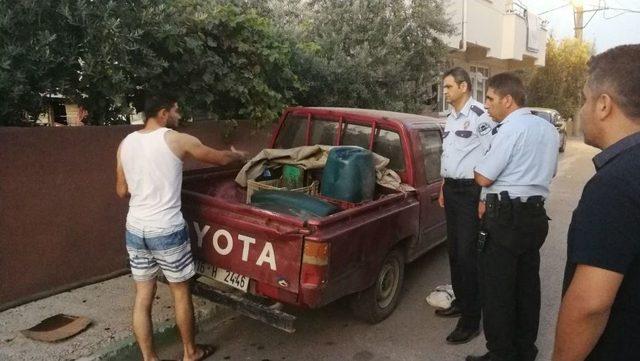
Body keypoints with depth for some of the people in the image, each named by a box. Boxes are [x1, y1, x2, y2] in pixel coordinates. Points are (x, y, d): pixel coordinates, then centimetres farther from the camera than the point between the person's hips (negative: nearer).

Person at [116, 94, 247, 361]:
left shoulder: (125, 144, 6)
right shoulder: (177, 140, -9)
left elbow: (121, 191, 12)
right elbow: (222, 158, 3)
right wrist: (239, 155, 24)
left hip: (135, 229, 6)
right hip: (167, 230, -5)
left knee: (143, 296, 13)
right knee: (181, 292, 12)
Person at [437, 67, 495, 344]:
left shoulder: (479, 115, -15)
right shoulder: (451, 118, 14)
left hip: (470, 191, -9)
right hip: (451, 189, 9)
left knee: (467, 254, -5)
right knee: (454, 249, 16)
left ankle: (471, 321, 7)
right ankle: (460, 302, 33)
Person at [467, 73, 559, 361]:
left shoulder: (511, 129, -16)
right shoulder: (548, 129, 12)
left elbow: (483, 177, -14)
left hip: (506, 218, -9)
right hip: (536, 215, 9)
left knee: (497, 290, 2)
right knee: (527, 286, 17)